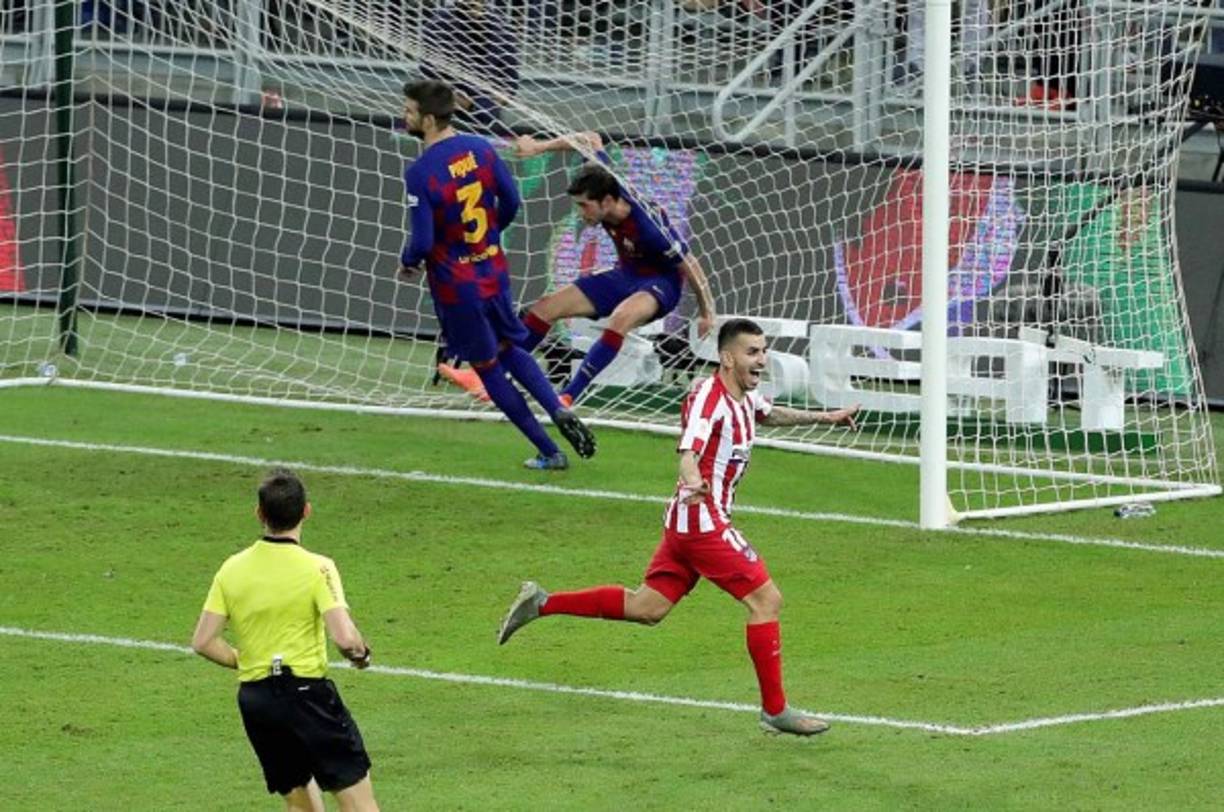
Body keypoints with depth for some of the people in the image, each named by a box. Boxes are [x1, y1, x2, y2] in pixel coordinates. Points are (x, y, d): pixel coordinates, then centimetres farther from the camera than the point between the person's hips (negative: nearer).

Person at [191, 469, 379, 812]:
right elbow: (345, 638, -20)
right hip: (306, 692, -5)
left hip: (253, 698, 5)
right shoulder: (317, 568, -11)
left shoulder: (232, 569, 3)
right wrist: (361, 654, 2)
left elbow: (203, 642, 2)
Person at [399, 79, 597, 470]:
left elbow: (423, 240, -23)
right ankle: (559, 411, 2)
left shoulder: (420, 173, -23)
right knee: (511, 350, 26)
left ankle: (549, 452, 13)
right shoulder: (481, 149, -4)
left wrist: (407, 264, -2)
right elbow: (511, 202, 4)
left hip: (456, 287, -6)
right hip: (494, 273, 6)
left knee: (489, 370, 10)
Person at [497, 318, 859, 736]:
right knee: (766, 599, -9)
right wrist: (693, 482, -53)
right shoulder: (709, 396, -17)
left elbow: (770, 415, 37)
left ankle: (542, 603, 16)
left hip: (690, 519, 10)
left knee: (646, 607, 13)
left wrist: (823, 417, 41)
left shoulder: (745, 398, 12)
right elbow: (688, 450, -33)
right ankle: (775, 709, -4)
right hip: (703, 519, -10)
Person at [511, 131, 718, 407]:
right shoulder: (604, 183, -19)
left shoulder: (648, 228, -35)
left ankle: (568, 397, -39)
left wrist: (707, 312, -10)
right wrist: (540, 147, -5)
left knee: (621, 318, -40)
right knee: (546, 307, -1)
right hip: (624, 275, 8)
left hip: (660, 284, -8)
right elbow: (593, 140, -2)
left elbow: (689, 266, -22)